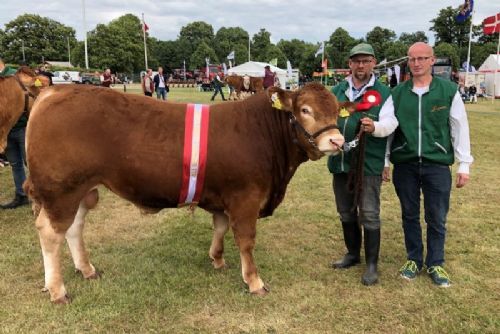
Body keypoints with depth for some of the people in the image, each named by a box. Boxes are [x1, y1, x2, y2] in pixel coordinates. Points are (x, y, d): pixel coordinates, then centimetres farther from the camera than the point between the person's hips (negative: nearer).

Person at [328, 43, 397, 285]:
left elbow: (389, 123, -14)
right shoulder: (337, 90, 12)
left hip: (369, 163, -5)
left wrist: (375, 127, -33)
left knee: (369, 215, -3)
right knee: (346, 213, 16)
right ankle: (352, 254, 34)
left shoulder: (383, 92, -1)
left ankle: (372, 265, 10)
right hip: (340, 162, 5)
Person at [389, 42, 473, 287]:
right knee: (410, 215, 13)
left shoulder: (448, 90, -1)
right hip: (404, 165, 2)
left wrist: (464, 165, 0)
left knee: (437, 218, 7)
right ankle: (413, 259, 29)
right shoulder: (397, 93, 3)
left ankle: (435, 263, 25)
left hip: (437, 165, -1)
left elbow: (460, 128, 1)